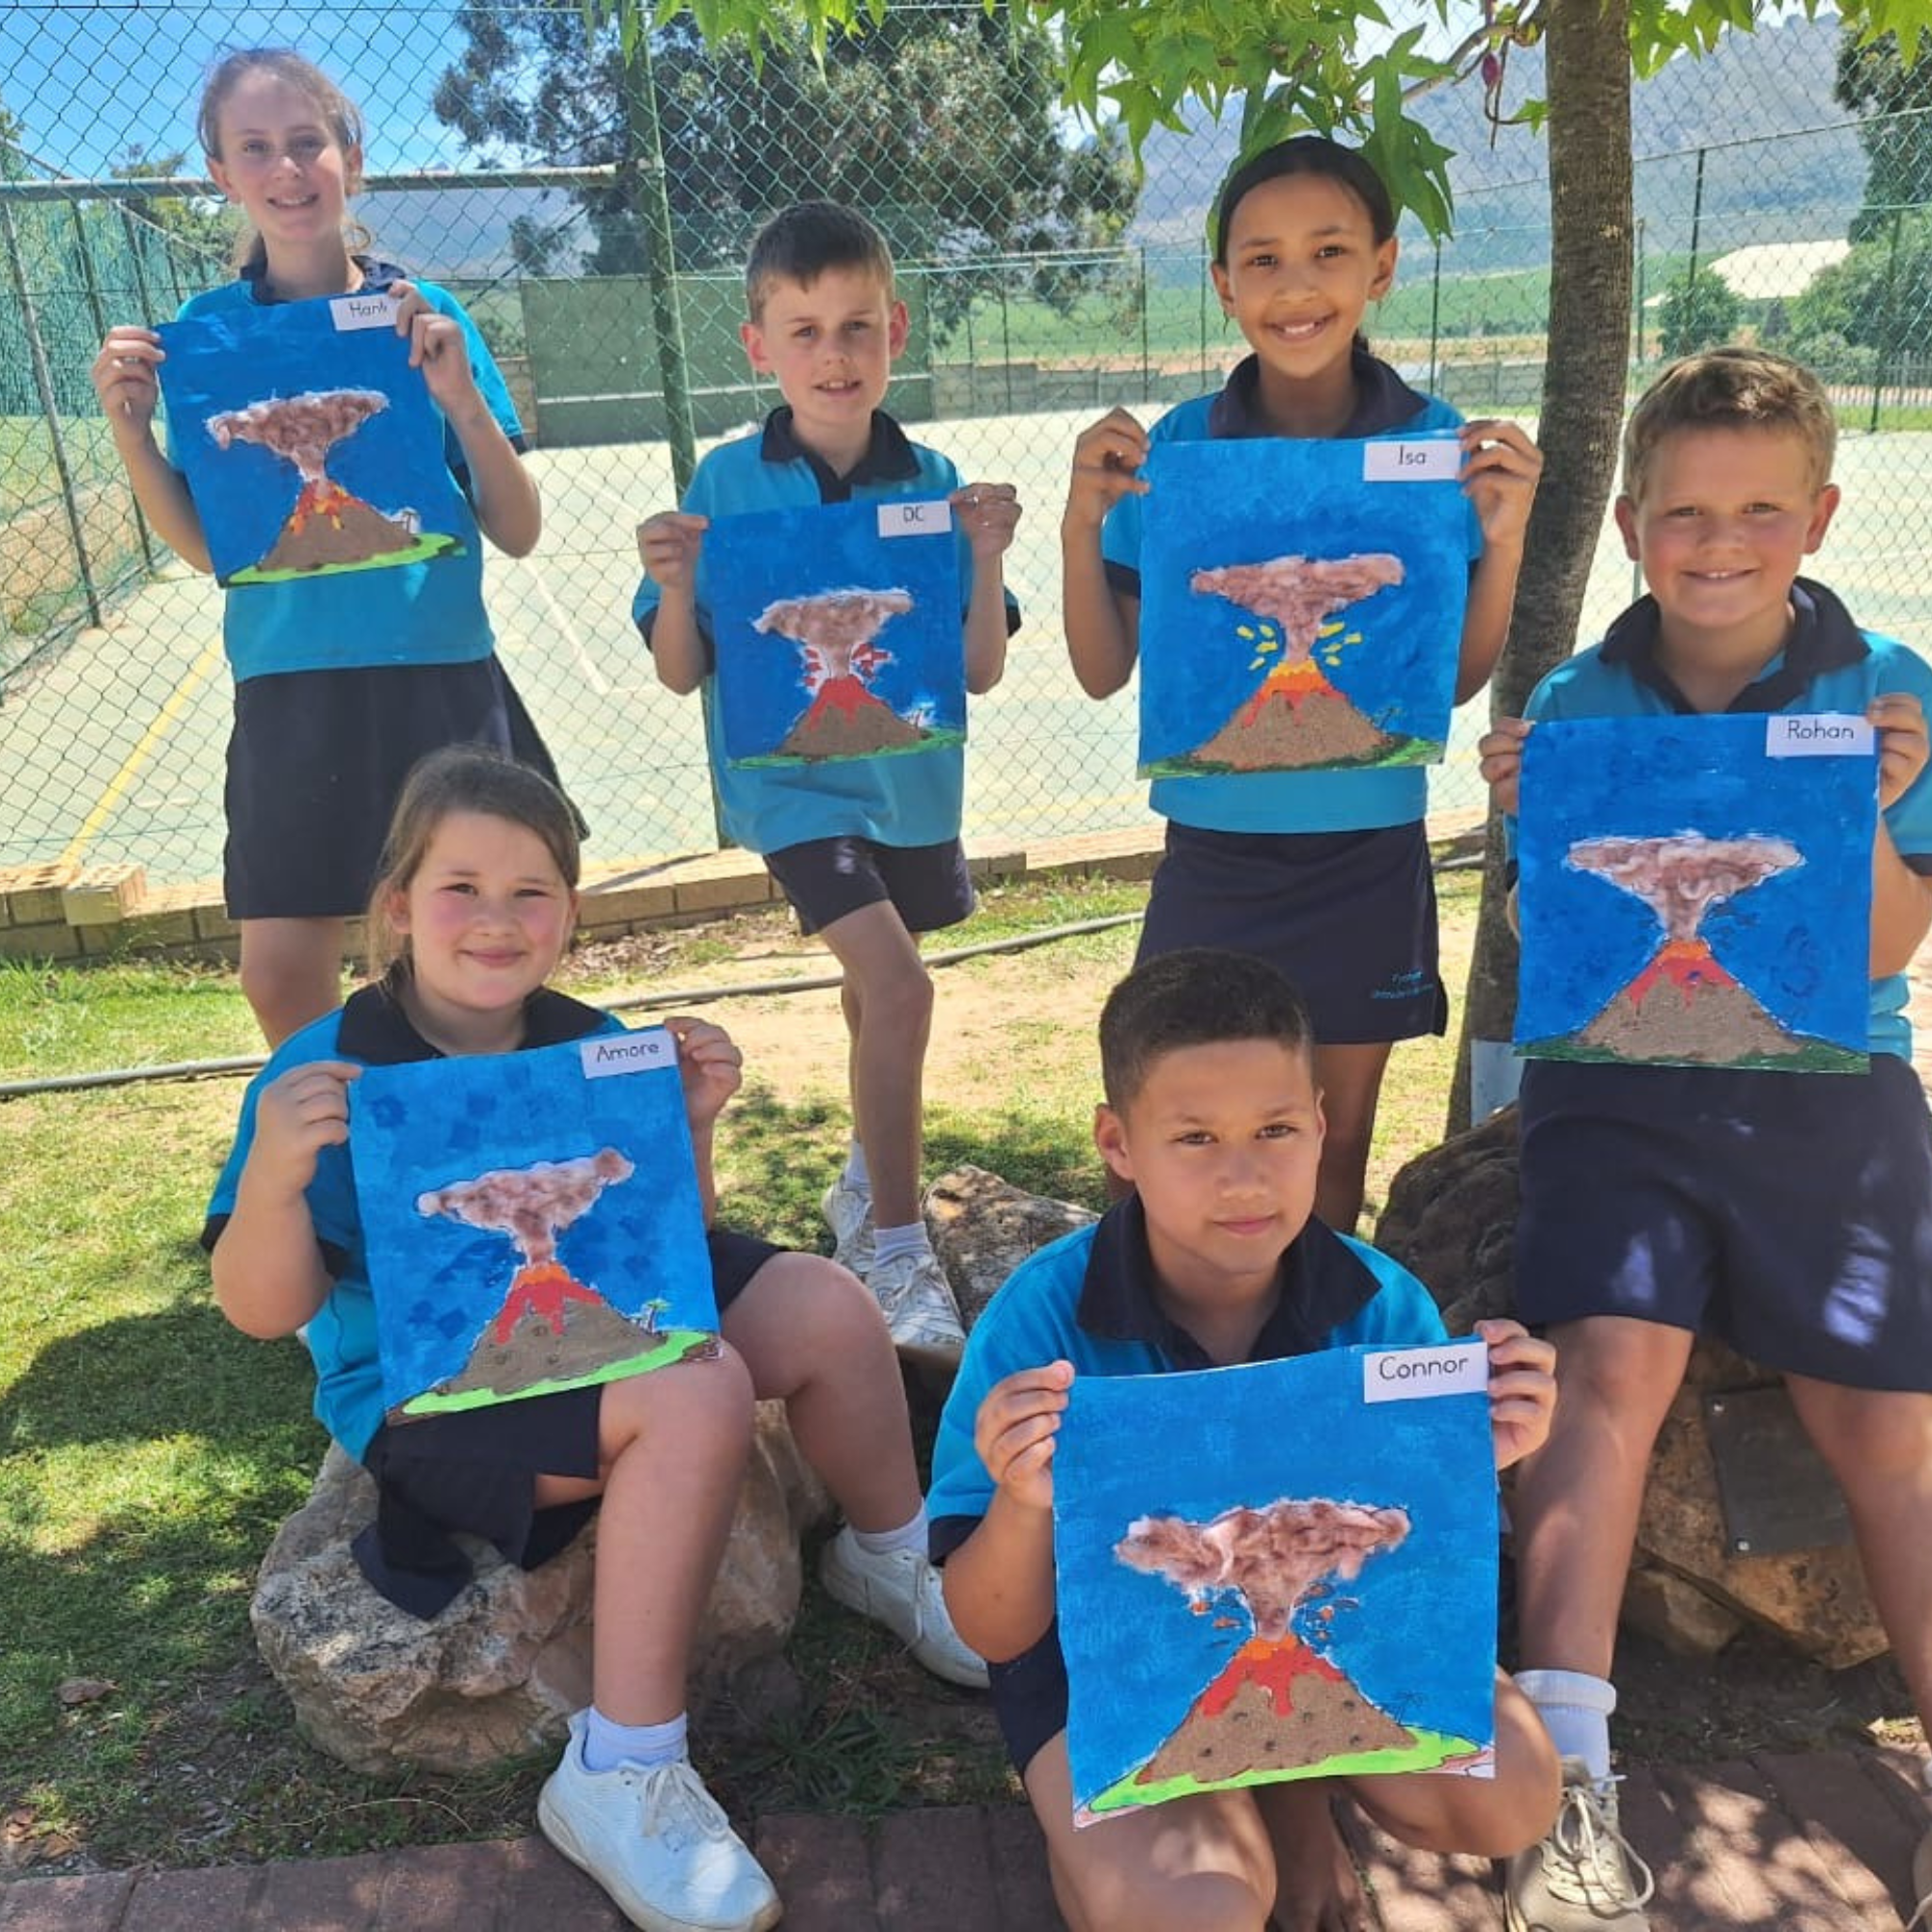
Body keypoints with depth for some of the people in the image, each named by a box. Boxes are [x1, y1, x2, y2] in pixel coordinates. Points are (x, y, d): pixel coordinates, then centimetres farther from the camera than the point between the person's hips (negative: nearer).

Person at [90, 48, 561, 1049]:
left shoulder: (426, 316, 0)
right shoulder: (204, 330, 3)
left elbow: (519, 534, -3)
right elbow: (208, 549, 4)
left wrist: (461, 397, -16)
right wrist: (130, 429, -11)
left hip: (441, 679, -1)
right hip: (291, 693, 1)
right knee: (282, 979, 2)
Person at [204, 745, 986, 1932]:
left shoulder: (594, 1046, 0)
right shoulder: (325, 1076, -15)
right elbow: (265, 1312, -16)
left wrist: (692, 1121, -11)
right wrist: (273, 1172, -35)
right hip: (426, 1391, -6)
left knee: (823, 1302, -10)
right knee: (699, 1393, -31)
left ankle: (893, 1558, 19)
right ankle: (620, 1778, -18)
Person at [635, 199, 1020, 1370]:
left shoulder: (932, 480, -6)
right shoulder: (725, 486, -10)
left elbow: (982, 673, -7)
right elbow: (682, 673, -7)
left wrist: (986, 562, -22)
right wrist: (676, 587, -25)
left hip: (912, 779, 4)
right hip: (792, 780, -4)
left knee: (878, 982, 22)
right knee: (898, 987, -19)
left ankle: (871, 1181, 48)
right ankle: (894, 1250, -3)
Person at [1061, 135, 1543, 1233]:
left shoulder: (1436, 443, -4)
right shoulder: (1177, 446, -4)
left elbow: (1458, 679, 0)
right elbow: (1106, 673, -3)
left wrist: (1505, 538, -15)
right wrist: (1083, 524, -17)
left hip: (1369, 850, 0)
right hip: (1214, 845, 0)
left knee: (1340, 1129, 14)